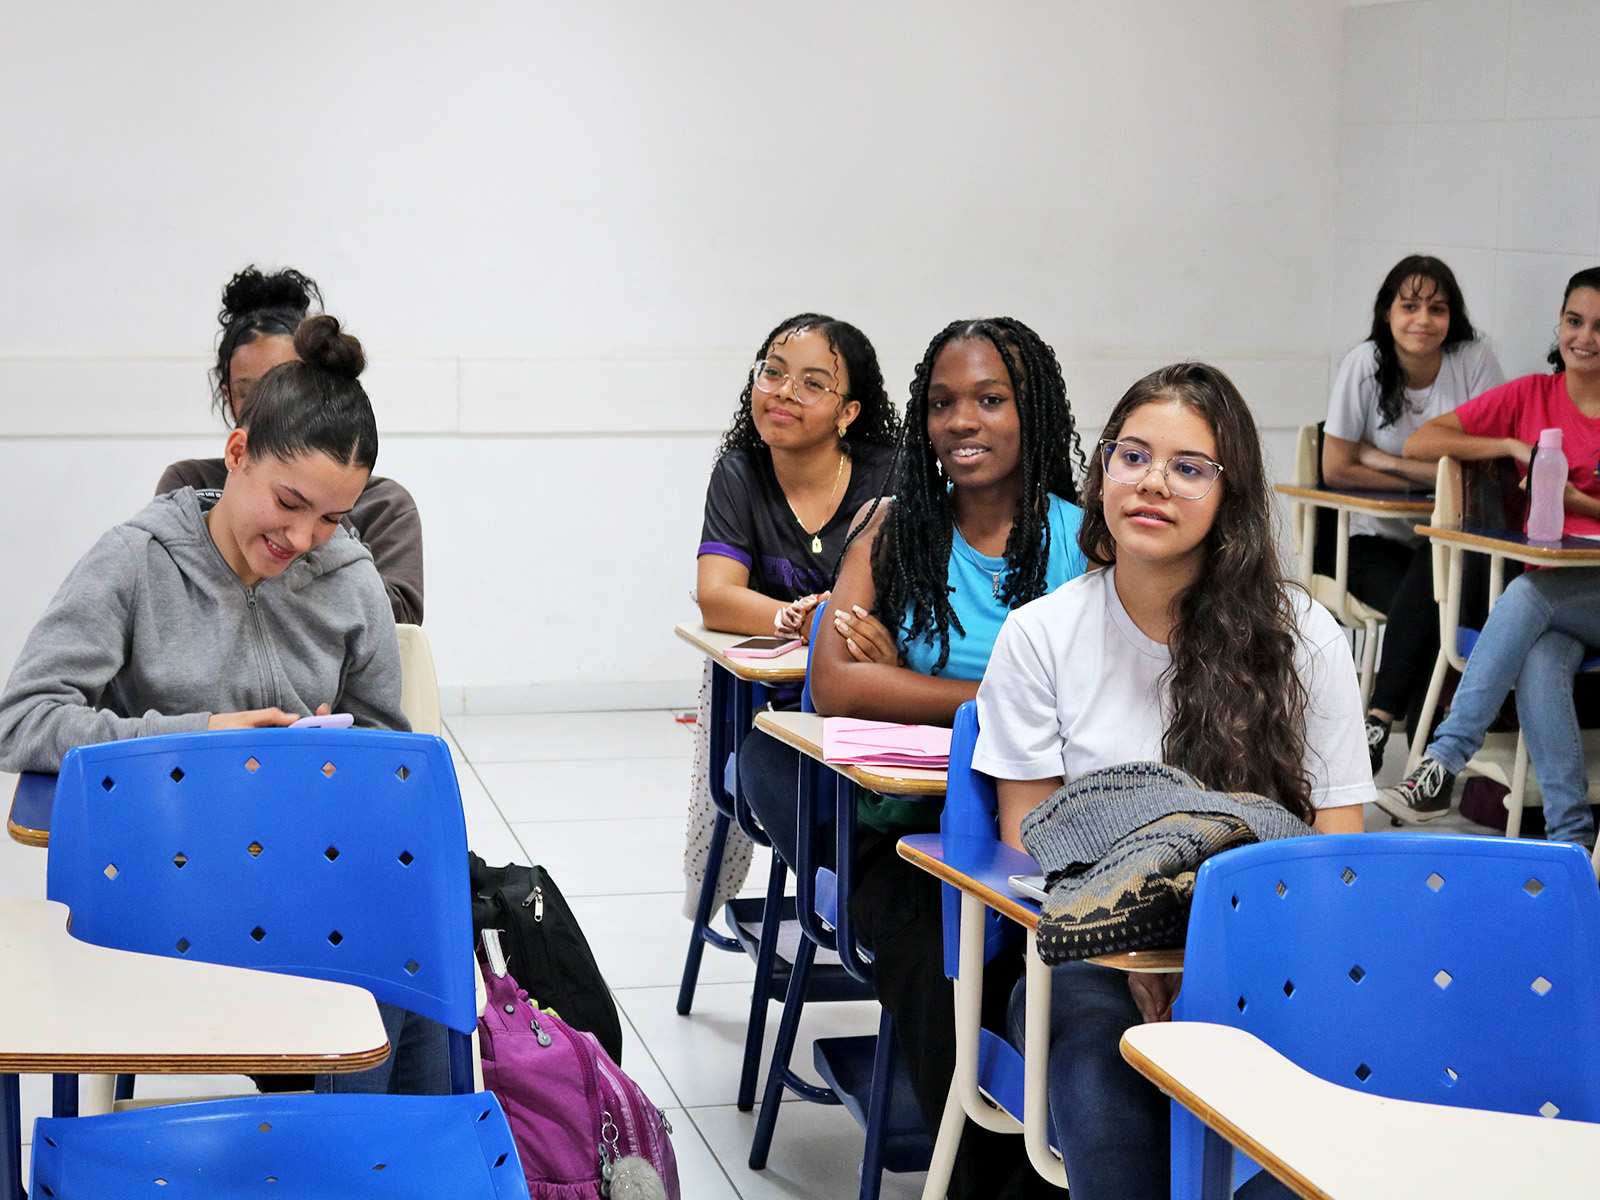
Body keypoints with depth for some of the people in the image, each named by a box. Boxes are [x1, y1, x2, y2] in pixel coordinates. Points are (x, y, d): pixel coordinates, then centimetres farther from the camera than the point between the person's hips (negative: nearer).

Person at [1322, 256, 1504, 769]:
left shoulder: (1474, 361, -5)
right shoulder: (1365, 364, -6)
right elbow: (1337, 470, -6)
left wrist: (1384, 459, -11)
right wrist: (1426, 476, -8)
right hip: (1374, 539, -1)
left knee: (1433, 575, -33)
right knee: (1423, 602, -30)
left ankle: (1379, 716, -27)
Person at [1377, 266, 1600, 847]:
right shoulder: (1531, 394, 11)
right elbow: (1420, 441, 5)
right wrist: (1513, 446, -6)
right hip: (1547, 593, 2)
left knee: (1526, 596, -34)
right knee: (1539, 665, -32)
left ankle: (1444, 761, -36)